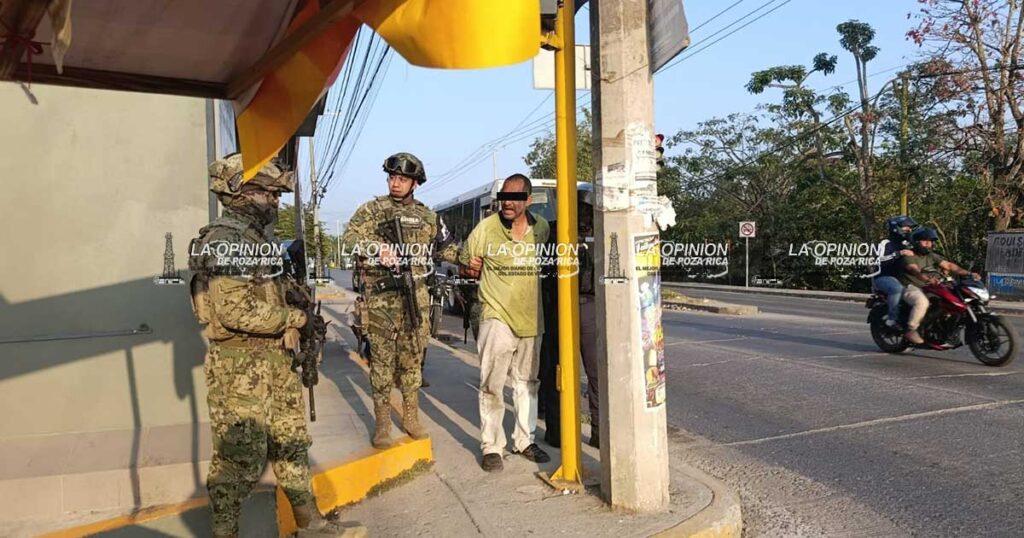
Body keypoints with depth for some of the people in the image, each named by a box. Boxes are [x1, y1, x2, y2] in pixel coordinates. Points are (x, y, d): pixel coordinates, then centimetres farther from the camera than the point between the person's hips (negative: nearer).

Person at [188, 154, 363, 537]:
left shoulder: (259, 237, 15)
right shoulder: (224, 240, -16)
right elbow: (235, 310, -26)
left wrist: (296, 323, 14)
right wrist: (296, 318, -18)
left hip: (274, 359, 10)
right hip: (238, 365, -10)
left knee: (291, 443, 16)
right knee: (240, 458, 0)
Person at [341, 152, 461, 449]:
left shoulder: (428, 216, 13)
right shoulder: (372, 209, 3)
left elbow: (446, 247, 20)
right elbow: (349, 240, -8)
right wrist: (378, 248, -24)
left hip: (416, 299, 3)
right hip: (381, 298, -3)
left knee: (413, 360, 10)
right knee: (382, 361, 0)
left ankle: (411, 418, 22)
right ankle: (382, 423, 11)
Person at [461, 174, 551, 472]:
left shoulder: (542, 227, 2)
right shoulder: (486, 227, -6)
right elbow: (466, 266, 5)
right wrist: (471, 268, -12)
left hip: (530, 317, 4)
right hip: (497, 316, -4)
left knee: (527, 382, 15)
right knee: (492, 384, -5)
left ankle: (524, 440, 29)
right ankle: (491, 446, 8)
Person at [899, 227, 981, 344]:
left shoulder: (932, 256, 15)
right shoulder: (909, 256, -10)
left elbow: (949, 265, 5)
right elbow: (915, 271, -29)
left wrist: (968, 273, -9)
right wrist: (928, 279, -49)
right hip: (911, 287, -8)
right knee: (922, 301, -37)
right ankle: (911, 331, -26)